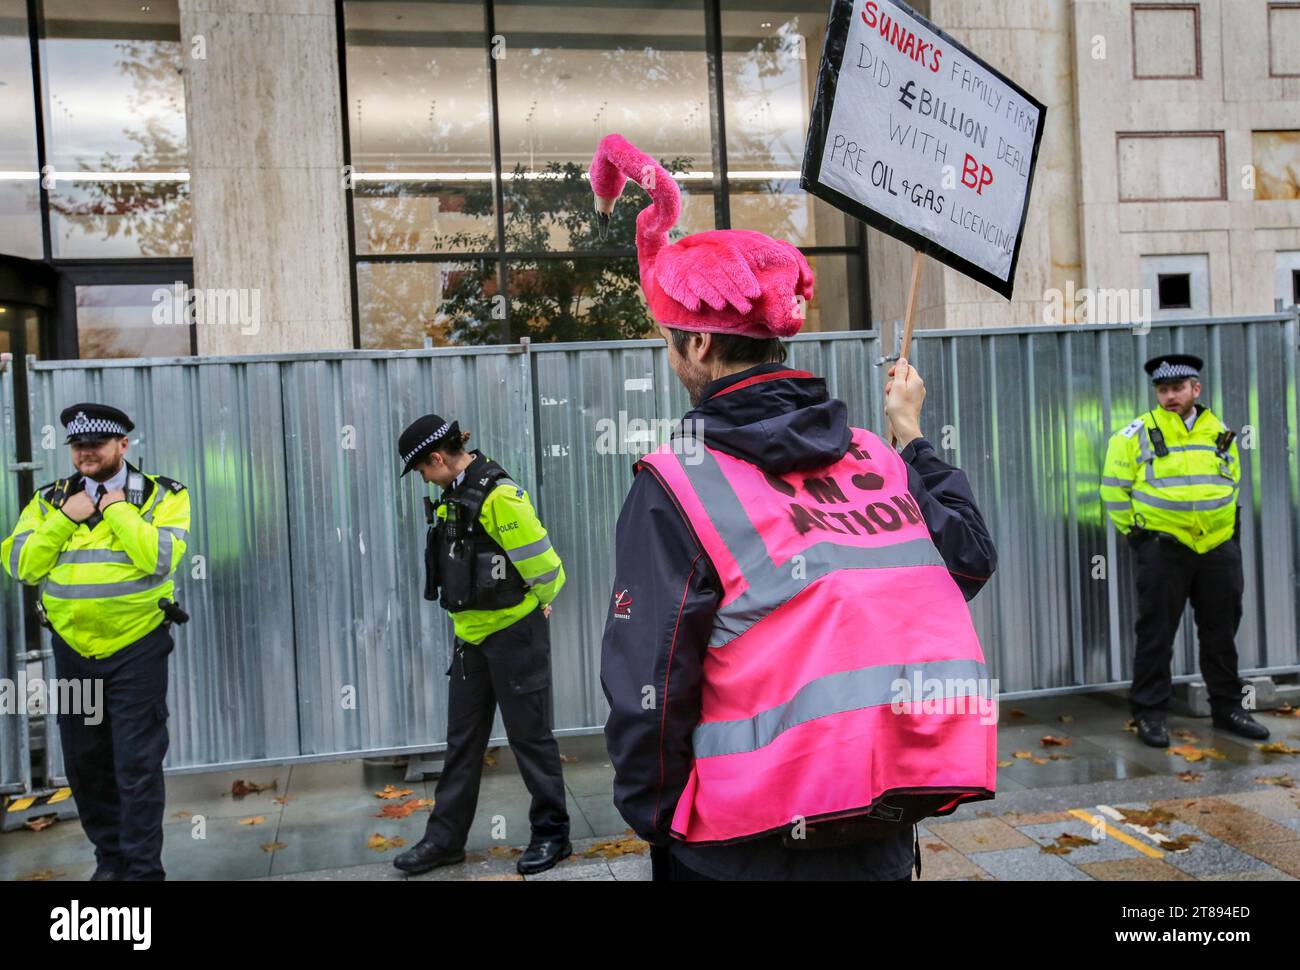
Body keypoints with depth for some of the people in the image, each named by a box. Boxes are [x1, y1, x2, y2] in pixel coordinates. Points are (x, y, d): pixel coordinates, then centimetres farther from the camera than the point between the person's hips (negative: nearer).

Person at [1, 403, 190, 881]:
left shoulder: (161, 495, -5)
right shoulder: (49, 499, 6)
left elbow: (160, 558, -21)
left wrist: (116, 509, -15)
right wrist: (65, 518, -11)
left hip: (137, 649, -4)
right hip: (73, 651, 5)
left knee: (137, 764, -1)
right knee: (85, 763, 14)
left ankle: (143, 868, 10)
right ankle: (110, 858, 31)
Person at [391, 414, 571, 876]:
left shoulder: (498, 495, -21)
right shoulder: (457, 493, 8)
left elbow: (543, 565, -20)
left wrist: (534, 603, -2)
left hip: (513, 633, -9)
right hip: (471, 633, 9)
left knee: (530, 736, 4)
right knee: (462, 739, 14)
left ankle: (552, 833, 19)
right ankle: (446, 837, 25)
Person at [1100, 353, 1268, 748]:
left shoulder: (1220, 432, 9)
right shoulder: (1138, 433, -4)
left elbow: (1232, 484, 22)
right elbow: (1114, 487, -1)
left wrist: (1230, 531, 16)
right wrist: (1135, 531, -1)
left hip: (1219, 548, 4)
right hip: (1163, 549, -4)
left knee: (1221, 633, 13)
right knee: (1156, 633, 1)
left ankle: (1228, 707, 27)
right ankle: (1150, 712, 10)